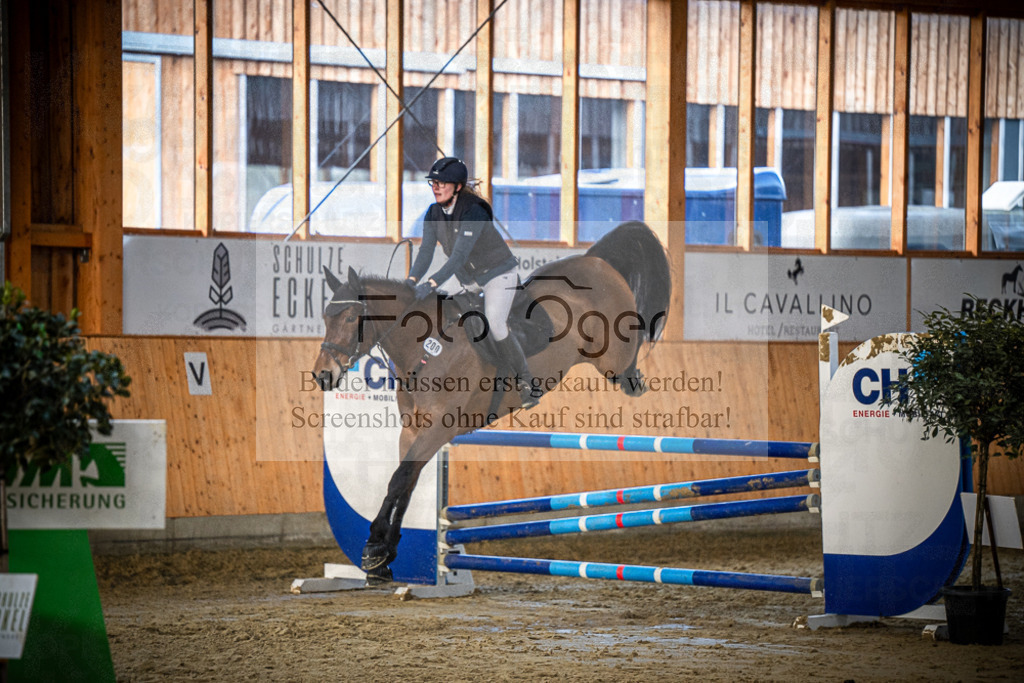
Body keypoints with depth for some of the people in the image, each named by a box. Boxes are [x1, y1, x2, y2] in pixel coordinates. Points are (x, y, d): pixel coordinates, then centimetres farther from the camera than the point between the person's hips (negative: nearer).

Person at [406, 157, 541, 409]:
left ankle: (526, 382, -8)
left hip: (499, 274, -8)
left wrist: (432, 283, -45)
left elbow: (460, 255, -37)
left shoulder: (473, 212, -29)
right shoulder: (434, 213, -6)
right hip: (468, 279, 8)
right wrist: (412, 279, -29)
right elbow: (426, 250, -12)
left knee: (495, 324, -21)